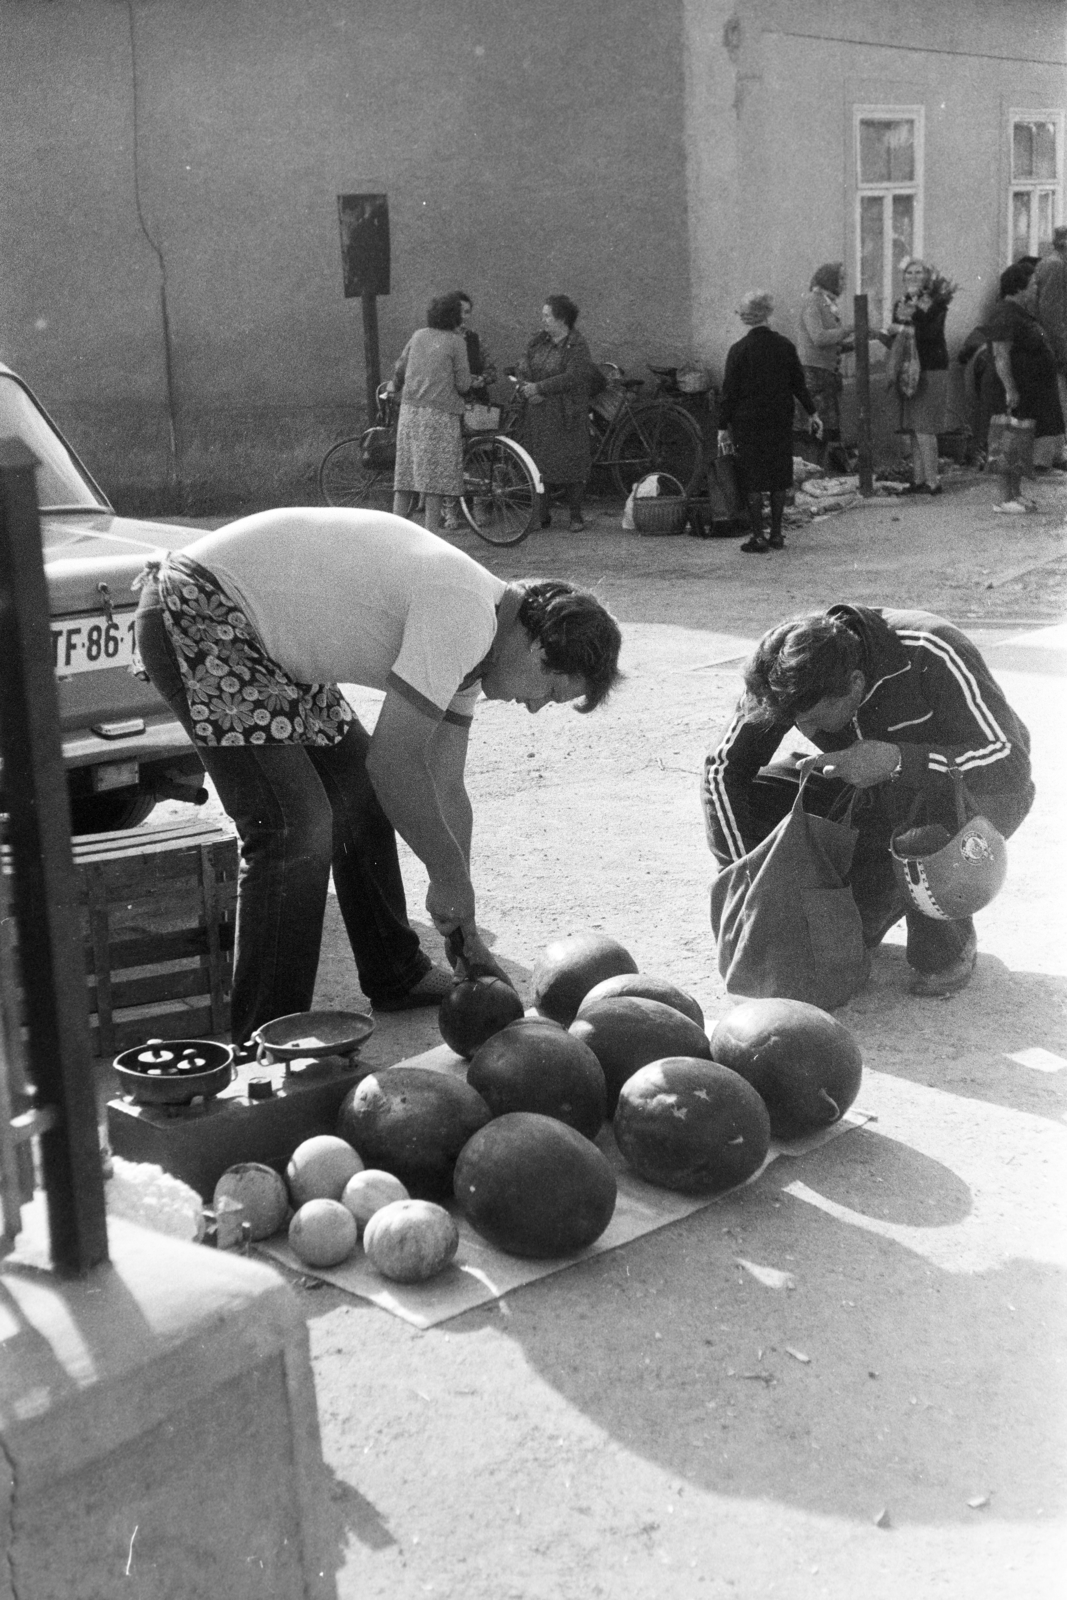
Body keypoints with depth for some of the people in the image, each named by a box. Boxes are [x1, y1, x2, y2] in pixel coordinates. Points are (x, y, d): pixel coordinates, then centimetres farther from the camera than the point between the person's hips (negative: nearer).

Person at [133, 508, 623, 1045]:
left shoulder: (473, 628, 9)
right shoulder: (463, 616, -22)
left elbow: (445, 786, 14)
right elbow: (395, 762, -22)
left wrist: (466, 931, 16)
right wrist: (449, 871, -8)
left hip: (268, 635, 11)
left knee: (361, 793, 16)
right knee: (296, 830, -14)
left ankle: (395, 977, 31)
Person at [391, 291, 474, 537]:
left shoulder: (418, 335, 8)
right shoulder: (456, 342, -6)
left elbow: (399, 370, 15)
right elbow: (463, 384, -8)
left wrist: (395, 387, 35)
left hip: (410, 410, 5)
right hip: (441, 414, -5)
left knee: (406, 469, 8)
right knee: (435, 474, -1)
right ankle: (432, 532, -2)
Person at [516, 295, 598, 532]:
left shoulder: (577, 347, -7)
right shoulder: (538, 342, 10)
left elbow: (572, 377, -18)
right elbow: (521, 370, 8)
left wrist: (539, 388, -18)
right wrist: (527, 390, -12)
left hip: (566, 415, -5)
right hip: (537, 413, 5)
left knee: (570, 464, -2)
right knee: (538, 465, 2)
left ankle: (576, 516, 7)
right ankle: (542, 515, 9)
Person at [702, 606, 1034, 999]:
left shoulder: (931, 654, -33)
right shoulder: (790, 671, -20)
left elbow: (1011, 764, -36)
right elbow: (724, 767, -13)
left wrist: (896, 759, -47)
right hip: (880, 796, 5)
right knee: (747, 798, -16)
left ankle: (948, 945, -11)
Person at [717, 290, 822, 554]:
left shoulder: (739, 350, -9)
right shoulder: (785, 345, 0)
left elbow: (729, 391, -8)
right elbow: (799, 383, 5)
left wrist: (723, 427, -2)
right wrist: (812, 413, 15)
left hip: (748, 423, -3)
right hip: (780, 421, 3)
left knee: (752, 482, 2)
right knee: (779, 478, 11)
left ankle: (758, 537, 0)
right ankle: (776, 534, 14)